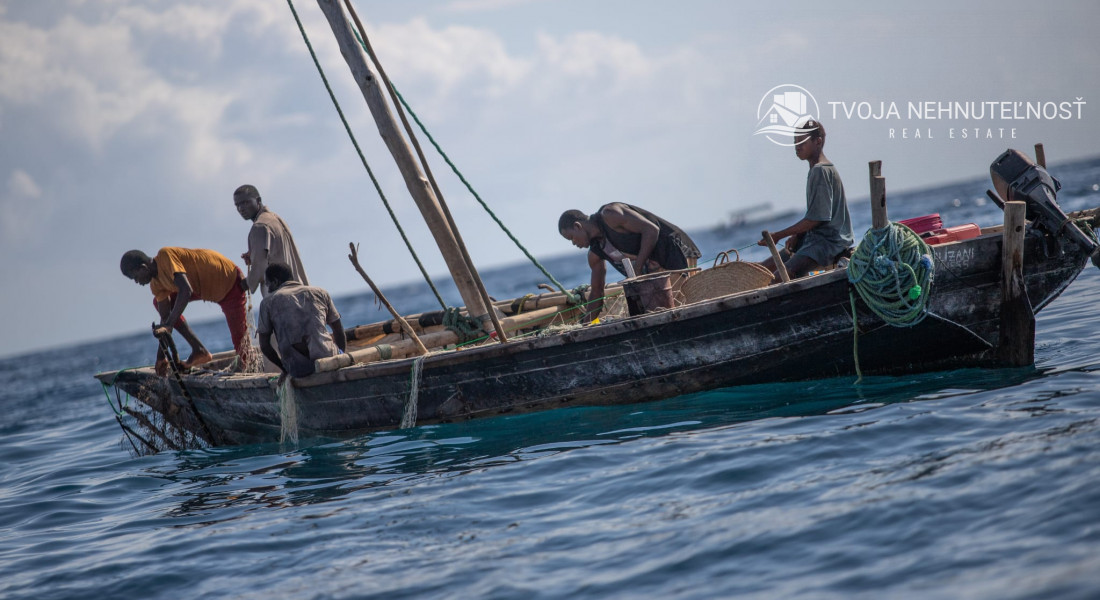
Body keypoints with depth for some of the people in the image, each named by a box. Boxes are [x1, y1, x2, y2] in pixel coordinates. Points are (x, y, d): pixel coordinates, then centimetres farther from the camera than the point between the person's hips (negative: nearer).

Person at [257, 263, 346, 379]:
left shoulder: (268, 301, 11)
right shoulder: (320, 293, 18)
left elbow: (264, 345, 9)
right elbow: (339, 333, 20)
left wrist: (284, 368, 21)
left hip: (296, 369, 0)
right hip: (326, 359, 0)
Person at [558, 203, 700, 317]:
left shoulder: (609, 215, -14)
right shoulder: (594, 254, 13)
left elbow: (651, 230, -21)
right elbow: (596, 292, 21)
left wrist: (638, 269, -23)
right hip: (653, 269, 9)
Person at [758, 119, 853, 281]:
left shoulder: (821, 171, -16)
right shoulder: (816, 169, 17)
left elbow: (815, 218, -19)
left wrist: (778, 236, -13)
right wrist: (796, 236, 3)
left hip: (829, 242, -11)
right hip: (814, 238, 11)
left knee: (778, 278, -29)